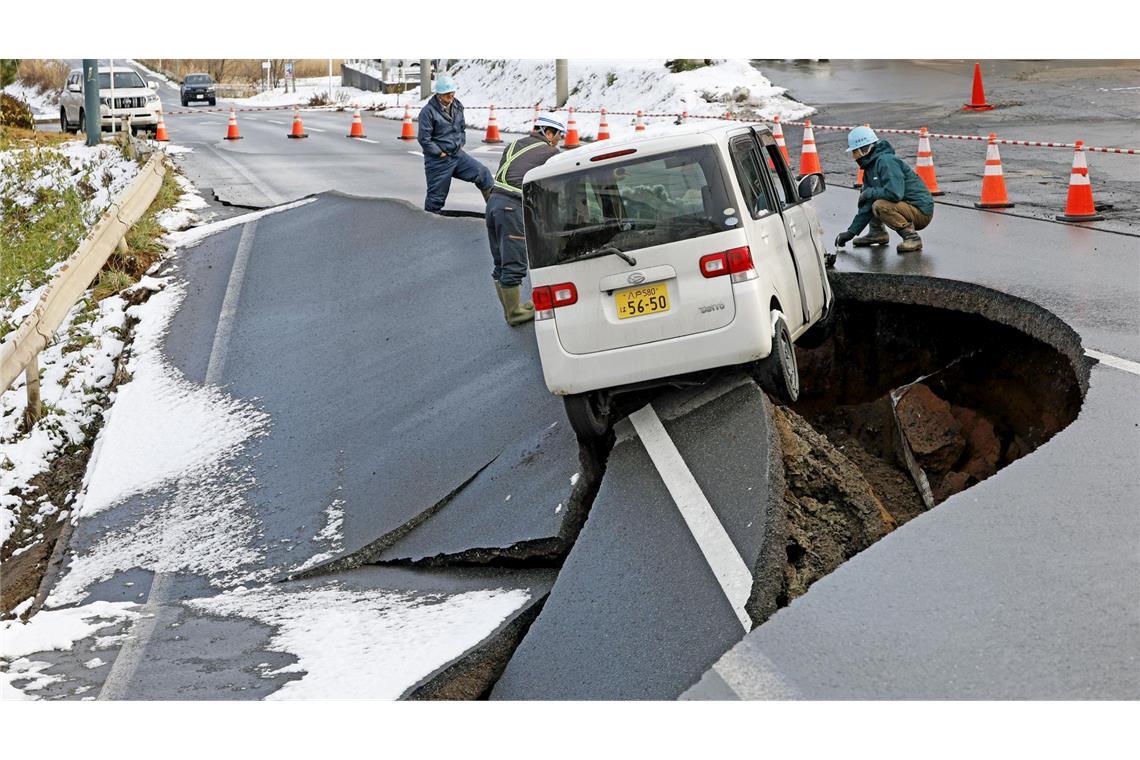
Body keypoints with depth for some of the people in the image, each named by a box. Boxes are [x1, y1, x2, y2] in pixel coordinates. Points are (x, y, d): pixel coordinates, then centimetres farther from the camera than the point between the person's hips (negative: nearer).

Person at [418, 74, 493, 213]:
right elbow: (424, 139, -16)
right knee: (436, 196, 2)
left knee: (483, 173, -7)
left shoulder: (457, 106, 5)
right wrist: (440, 153, -14)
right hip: (438, 160, -6)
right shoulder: (428, 111, -16)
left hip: (457, 154, 6)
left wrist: (461, 143, 9)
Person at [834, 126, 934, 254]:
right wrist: (851, 232, 8)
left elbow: (894, 193, -34)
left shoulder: (886, 162, -20)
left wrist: (869, 193, -17)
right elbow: (865, 207, 13)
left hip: (921, 213, -10)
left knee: (880, 206, -31)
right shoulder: (870, 167, 10)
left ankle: (912, 237, -20)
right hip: (906, 205, 10)